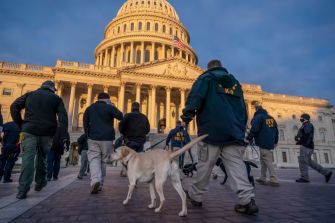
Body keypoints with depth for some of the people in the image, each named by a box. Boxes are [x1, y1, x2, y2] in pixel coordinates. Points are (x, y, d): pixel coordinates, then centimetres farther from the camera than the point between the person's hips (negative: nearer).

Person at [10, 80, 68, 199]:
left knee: (28, 159, -3)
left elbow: (14, 107, 7)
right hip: (47, 132, 0)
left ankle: (23, 190, -9)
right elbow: (63, 116, -2)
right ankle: (40, 182, 26)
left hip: (30, 131, 0)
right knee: (42, 157, 18)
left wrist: (20, 125, 7)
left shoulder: (30, 94, 15)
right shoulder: (56, 98, 10)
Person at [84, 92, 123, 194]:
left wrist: (88, 135, 23)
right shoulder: (109, 107, -3)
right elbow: (120, 116, -10)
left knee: (94, 159, -3)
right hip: (107, 139, -2)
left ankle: (95, 180, -26)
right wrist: (113, 106, 3)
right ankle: (100, 184, 13)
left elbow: (85, 124, 14)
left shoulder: (89, 108, 11)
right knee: (103, 161, 8)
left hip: (93, 138, 2)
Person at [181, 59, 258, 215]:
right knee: (236, 165, 2)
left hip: (211, 130, -4)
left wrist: (187, 114, -11)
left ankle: (195, 196, 17)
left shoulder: (206, 78, 9)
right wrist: (241, 128, 27)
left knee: (205, 165, 4)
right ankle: (247, 200, -6)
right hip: (234, 131, 5)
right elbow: (243, 109, 24)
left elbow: (195, 97, -11)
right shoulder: (235, 82, 25)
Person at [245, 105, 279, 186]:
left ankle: (274, 180, -9)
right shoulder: (271, 118, 17)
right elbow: (276, 130, 21)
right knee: (263, 161, 14)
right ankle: (262, 178, 18)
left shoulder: (257, 117, -6)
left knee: (268, 161, -8)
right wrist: (275, 142, 29)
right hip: (270, 143, 8)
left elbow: (254, 130, -17)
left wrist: (248, 139, -10)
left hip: (263, 143, -8)